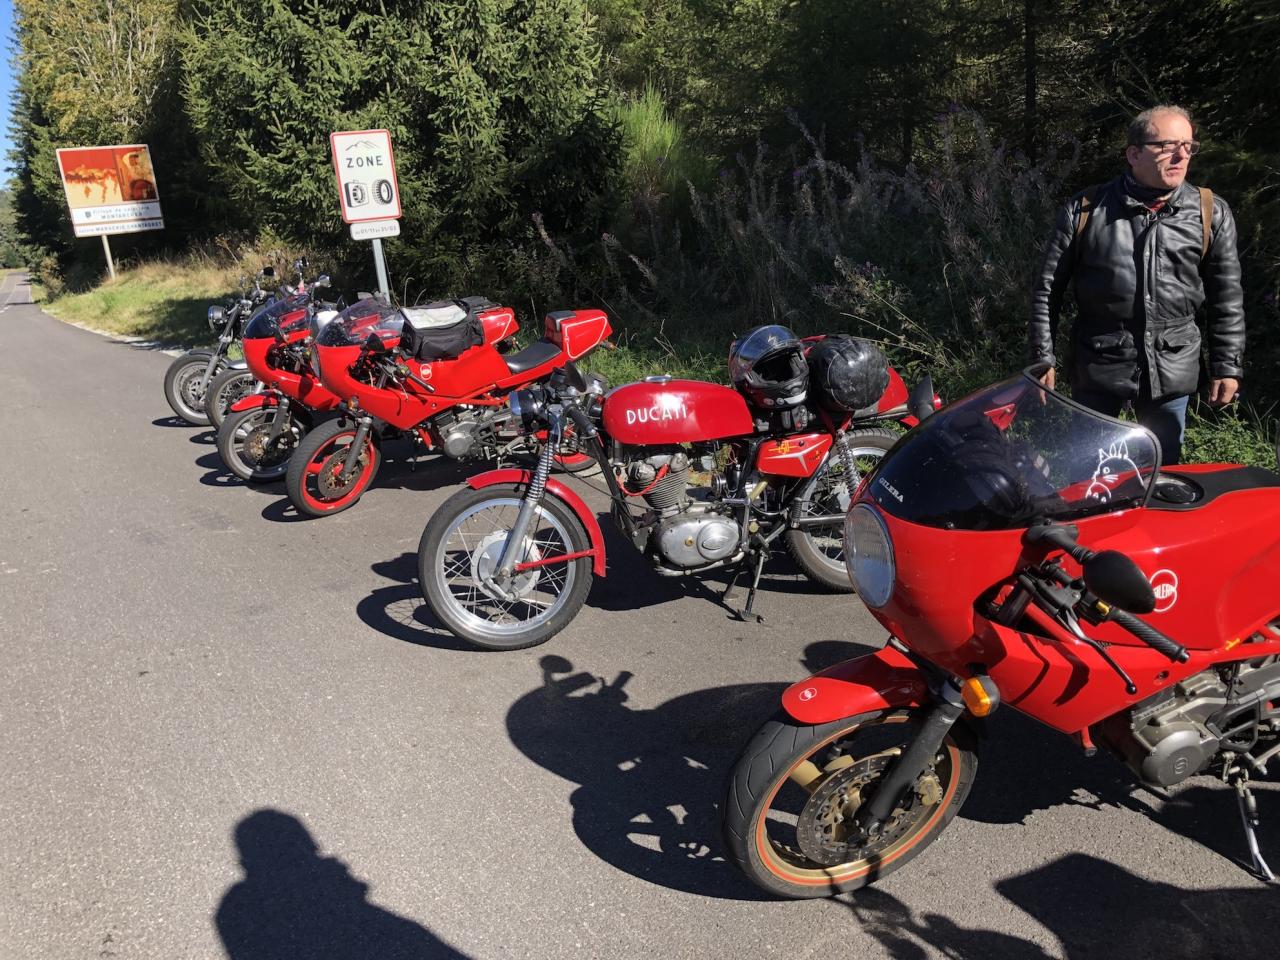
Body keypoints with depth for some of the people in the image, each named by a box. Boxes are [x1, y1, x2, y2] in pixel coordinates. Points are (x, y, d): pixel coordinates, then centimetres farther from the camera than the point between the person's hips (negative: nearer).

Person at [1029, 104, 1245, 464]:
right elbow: (1047, 288, 0)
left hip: (1172, 368, 2)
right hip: (1098, 363, -2)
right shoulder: (1085, 209, -4)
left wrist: (1227, 366, 4)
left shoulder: (1212, 214, 3)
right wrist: (1042, 357, -3)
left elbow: (1226, 297, 7)